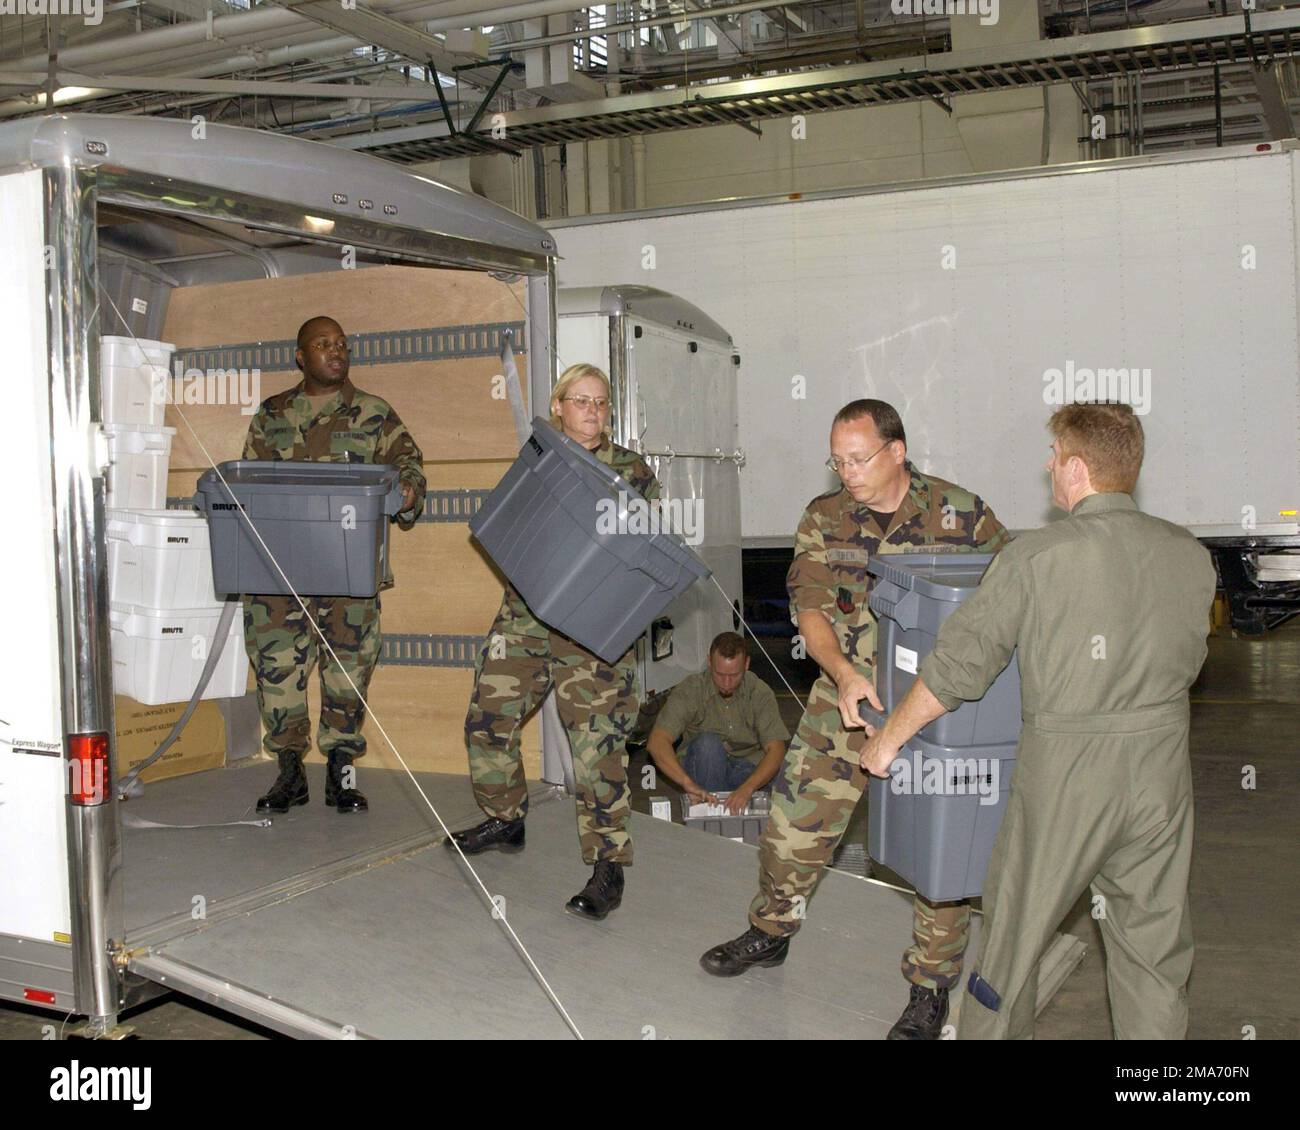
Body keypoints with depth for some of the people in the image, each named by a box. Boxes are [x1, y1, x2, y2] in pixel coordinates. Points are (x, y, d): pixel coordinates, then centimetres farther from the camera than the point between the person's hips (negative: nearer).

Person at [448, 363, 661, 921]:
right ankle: (505, 819, 31)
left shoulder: (631, 471, 4)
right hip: (525, 617, 4)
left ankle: (608, 864, 1)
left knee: (597, 743, -8)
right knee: (488, 718, 8)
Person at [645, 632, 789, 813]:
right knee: (708, 742, -34)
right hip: (702, 770, -1)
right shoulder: (689, 689, -15)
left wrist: (747, 788, -38)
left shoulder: (760, 693, -11)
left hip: (747, 768, 1)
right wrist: (687, 783, -43)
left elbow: (776, 749, -19)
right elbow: (656, 742, -26)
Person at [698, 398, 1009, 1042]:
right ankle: (771, 932, 36)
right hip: (845, 699, 3)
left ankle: (931, 986, 20)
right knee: (794, 824, 9)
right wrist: (842, 671, -25)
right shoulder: (824, 519, 1)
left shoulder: (962, 515, -6)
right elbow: (809, 606, -6)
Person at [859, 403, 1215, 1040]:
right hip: (1161, 771, 4)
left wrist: (889, 737, 4)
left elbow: (957, 665, -9)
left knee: (1014, 930, 13)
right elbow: (1186, 664, 15)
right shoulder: (1191, 557, 1)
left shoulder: (1036, 557, -12)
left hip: (1065, 771, -4)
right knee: (1154, 945, 15)